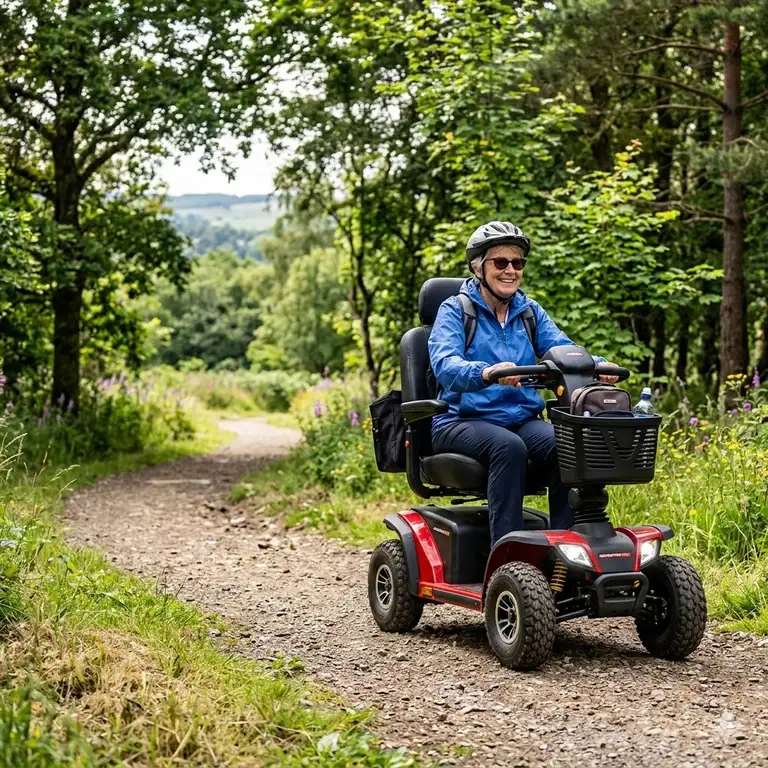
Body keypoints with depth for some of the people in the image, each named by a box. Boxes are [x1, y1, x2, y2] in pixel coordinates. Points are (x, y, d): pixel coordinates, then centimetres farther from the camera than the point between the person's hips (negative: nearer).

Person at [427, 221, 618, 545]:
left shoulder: (530, 312, 16)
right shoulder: (455, 310, -1)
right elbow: (445, 365, -19)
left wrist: (596, 365, -23)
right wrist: (486, 373, -41)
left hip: (522, 419, 4)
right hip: (463, 421, -4)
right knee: (508, 446, -35)